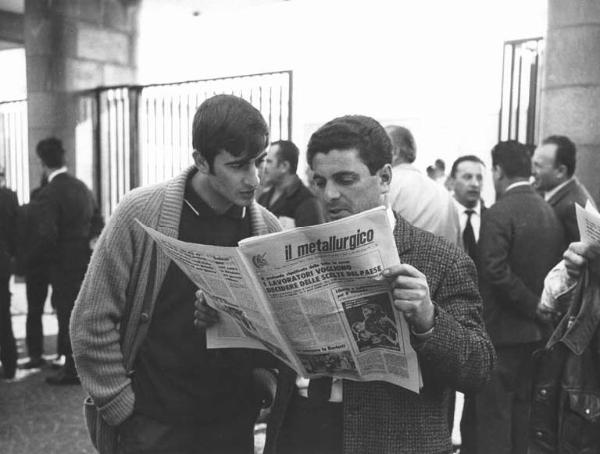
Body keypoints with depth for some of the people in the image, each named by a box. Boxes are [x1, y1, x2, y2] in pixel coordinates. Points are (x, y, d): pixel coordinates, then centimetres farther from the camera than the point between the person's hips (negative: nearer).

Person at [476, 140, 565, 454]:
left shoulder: (498, 214, -17)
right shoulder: (549, 211, 5)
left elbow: (495, 272, -24)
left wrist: (534, 306, -15)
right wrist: (540, 306, 9)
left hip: (502, 329, -7)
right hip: (536, 331, 8)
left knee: (494, 410, 2)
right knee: (522, 403, 19)